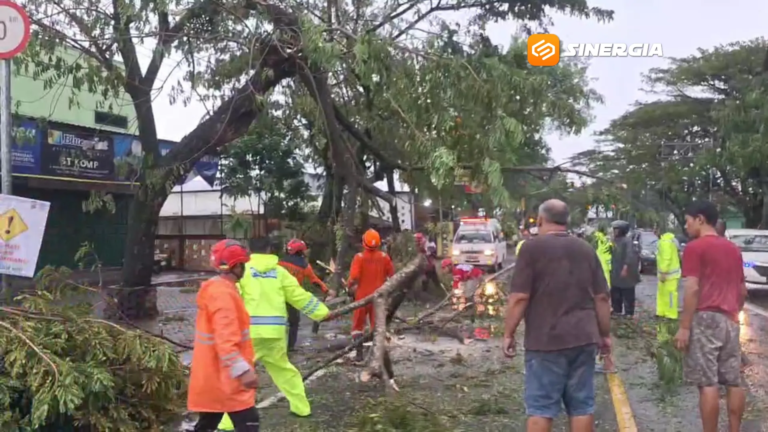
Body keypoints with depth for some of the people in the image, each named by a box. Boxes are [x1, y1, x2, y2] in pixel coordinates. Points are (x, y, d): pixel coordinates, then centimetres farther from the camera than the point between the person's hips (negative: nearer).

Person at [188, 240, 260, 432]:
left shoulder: (218, 288, 11)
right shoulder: (222, 293, -21)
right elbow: (226, 338, -30)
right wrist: (243, 370, -35)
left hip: (214, 374, 11)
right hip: (224, 375, -11)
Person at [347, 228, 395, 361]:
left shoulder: (359, 257, -13)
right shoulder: (384, 257, -4)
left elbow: (354, 277, -19)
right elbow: (392, 276, 3)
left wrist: (349, 287, -1)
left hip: (362, 296, -2)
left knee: (358, 325, 10)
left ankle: (359, 353, 7)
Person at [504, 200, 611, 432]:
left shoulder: (532, 247, -6)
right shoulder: (586, 249, 10)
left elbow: (519, 297, -11)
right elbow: (602, 298, 11)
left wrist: (509, 334, -3)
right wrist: (605, 334, 18)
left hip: (546, 340, -5)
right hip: (584, 338, 5)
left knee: (541, 407, 1)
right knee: (582, 405, 10)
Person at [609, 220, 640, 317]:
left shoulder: (627, 240, -14)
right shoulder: (615, 240, 11)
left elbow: (630, 255, -20)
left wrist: (625, 267, -23)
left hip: (625, 271, -9)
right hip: (616, 272, 9)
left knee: (628, 293, 0)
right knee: (615, 292, 14)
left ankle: (629, 312, 7)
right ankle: (617, 310, 25)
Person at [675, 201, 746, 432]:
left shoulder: (695, 247, -8)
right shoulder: (733, 248, 16)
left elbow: (693, 289, -16)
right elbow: (743, 291, 19)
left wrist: (684, 327, -15)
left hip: (705, 318, -8)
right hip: (729, 321, 8)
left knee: (708, 383, -6)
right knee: (734, 382, 10)